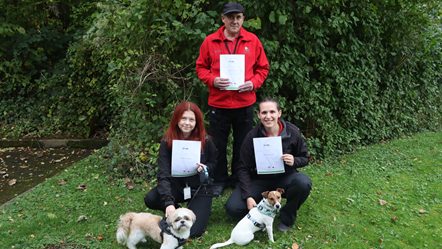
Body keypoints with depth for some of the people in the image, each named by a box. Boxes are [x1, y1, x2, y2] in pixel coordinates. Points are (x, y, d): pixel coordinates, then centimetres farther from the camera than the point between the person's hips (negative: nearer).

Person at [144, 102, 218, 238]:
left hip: (200, 189, -1)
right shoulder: (167, 141, -14)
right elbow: (163, 175, -21)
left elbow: (213, 162, 5)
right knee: (150, 199, -26)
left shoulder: (205, 141, -13)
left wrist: (206, 168, -20)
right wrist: (169, 202, -34)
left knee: (193, 231, -18)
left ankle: (202, 209, 16)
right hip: (177, 186, 2)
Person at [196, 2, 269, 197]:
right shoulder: (210, 41, 0)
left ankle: (239, 180, 31)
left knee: (243, 144, 12)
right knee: (218, 144, 10)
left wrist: (253, 83, -10)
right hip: (218, 103, 0)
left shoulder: (253, 41, 2)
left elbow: (262, 68, 8)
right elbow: (201, 68, 5)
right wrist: (212, 80, -13)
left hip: (245, 103, 1)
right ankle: (219, 181, 28)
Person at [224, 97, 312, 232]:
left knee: (303, 182, -34)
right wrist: (248, 196, -17)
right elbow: (244, 168, -8)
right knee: (233, 208, -18)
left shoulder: (292, 133, -10)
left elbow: (305, 158, 3)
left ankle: (287, 216, -5)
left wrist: (294, 161, -22)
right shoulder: (252, 136, -12)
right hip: (259, 180, 0)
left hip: (284, 178, 0)